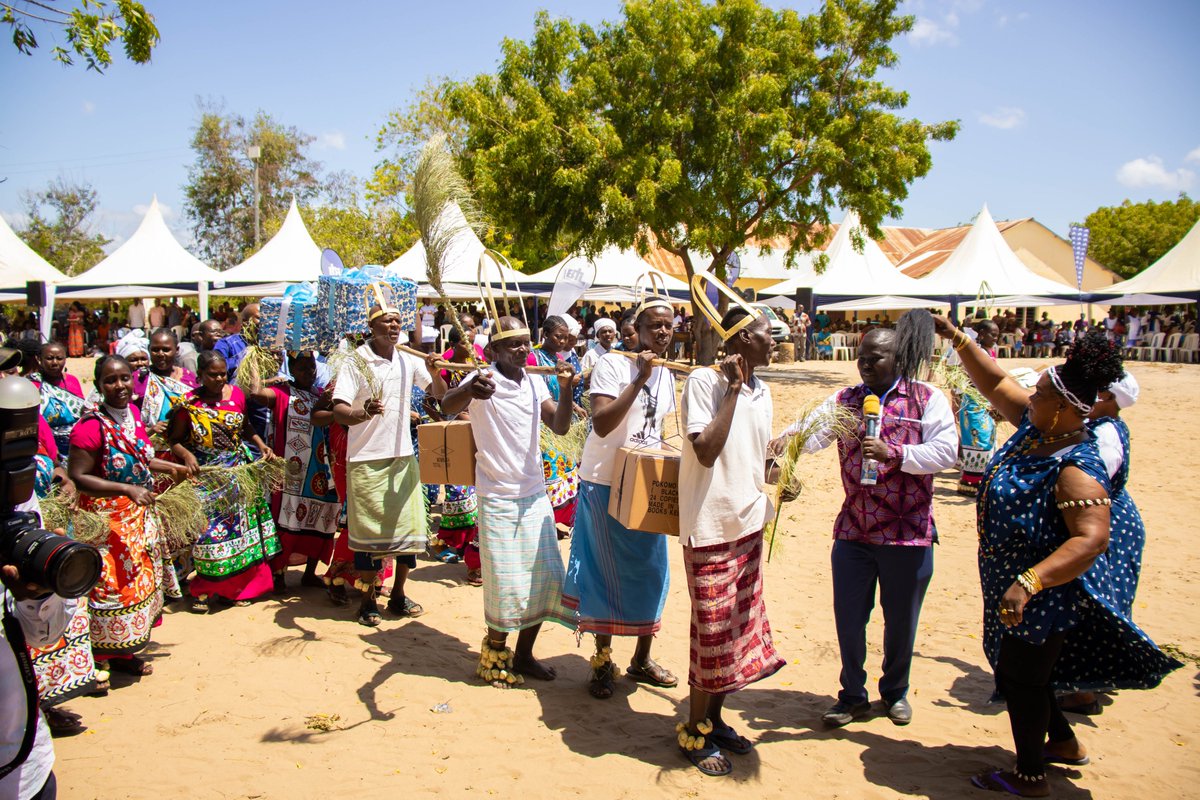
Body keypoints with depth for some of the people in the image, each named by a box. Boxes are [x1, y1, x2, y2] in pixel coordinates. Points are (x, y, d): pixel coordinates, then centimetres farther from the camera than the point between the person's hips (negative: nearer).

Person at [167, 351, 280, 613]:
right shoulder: (189, 403, -7)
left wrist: (260, 443, -1)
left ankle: (237, 586, 20)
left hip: (238, 472, 3)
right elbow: (174, 439, -4)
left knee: (240, 524, 7)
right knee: (207, 530, -1)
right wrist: (186, 455, -22)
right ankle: (203, 590, 13)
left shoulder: (236, 394, 2)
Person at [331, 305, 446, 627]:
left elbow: (440, 394, 6)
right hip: (366, 459, -4)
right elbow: (339, 411, -17)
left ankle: (398, 595, 22)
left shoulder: (409, 361, 6)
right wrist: (364, 413, -38)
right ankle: (368, 601, 16)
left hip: (403, 457, 5)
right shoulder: (356, 363, -8)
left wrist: (434, 372, -14)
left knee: (409, 526, 6)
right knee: (369, 530, 2)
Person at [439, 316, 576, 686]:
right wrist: (471, 389, -55)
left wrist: (565, 388, -18)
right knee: (507, 585, 0)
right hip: (498, 499, -6)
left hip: (536, 495, 6)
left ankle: (523, 655, 25)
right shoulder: (483, 381, -13)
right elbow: (447, 407, -33)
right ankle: (495, 654, 24)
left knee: (548, 577, 9)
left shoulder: (535, 383, 6)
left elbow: (559, 426, -1)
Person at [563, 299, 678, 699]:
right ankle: (603, 661, 19)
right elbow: (601, 425, -26)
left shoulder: (666, 374, 9)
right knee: (607, 573, 3)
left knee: (651, 571, 9)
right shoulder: (612, 365, -14)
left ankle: (642, 658, 26)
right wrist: (639, 379, -28)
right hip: (605, 484, -6)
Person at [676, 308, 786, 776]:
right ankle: (696, 732, 18)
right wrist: (733, 389, -20)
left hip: (749, 523, 8)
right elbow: (706, 452, -23)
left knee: (739, 627, 14)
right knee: (713, 633, 0)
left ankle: (715, 719, 30)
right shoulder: (704, 381, -13)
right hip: (712, 526, -8)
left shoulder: (761, 391, 10)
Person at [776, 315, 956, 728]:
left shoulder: (928, 398, -2)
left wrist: (893, 453, -25)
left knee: (900, 620, 13)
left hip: (908, 534, -2)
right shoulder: (845, 400, 5)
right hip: (853, 530, 2)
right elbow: (809, 432, -8)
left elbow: (946, 451, -14)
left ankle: (895, 691, 37)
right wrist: (782, 441, -29)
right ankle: (852, 695, 28)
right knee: (848, 617, 7)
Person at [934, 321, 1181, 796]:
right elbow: (995, 383, 9)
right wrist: (957, 339, 6)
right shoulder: (1035, 425, -3)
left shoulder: (1076, 469, -29)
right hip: (1012, 580, 10)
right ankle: (1064, 742, 46)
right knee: (1016, 668, 24)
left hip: (1046, 594, -9)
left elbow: (1091, 540, -35)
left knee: (1019, 678, 5)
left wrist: (1028, 582, -42)